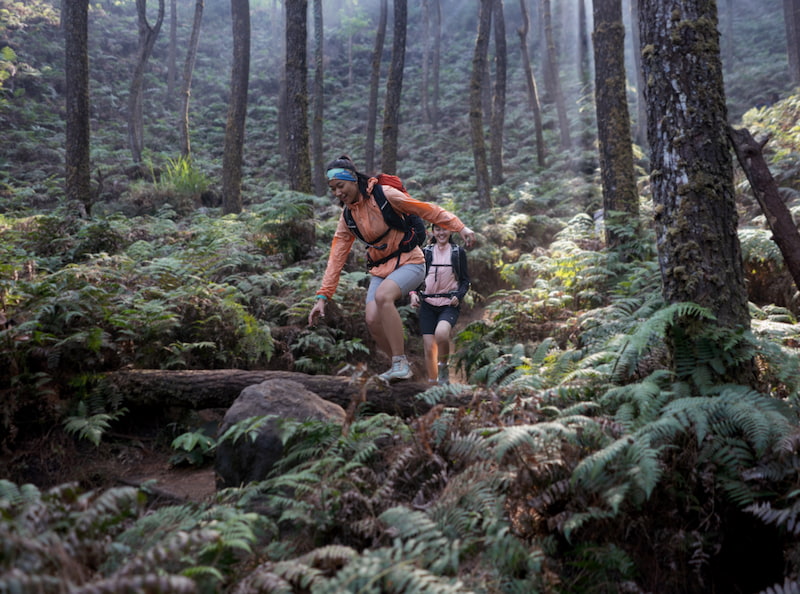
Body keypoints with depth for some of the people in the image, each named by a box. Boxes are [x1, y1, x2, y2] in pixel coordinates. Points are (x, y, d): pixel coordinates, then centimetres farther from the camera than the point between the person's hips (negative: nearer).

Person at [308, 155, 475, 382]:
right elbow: (337, 257, 3)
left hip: (409, 263, -6)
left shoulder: (384, 195, -14)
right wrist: (323, 296, -2)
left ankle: (400, 363, -23)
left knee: (382, 295, -35)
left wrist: (460, 227, -18)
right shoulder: (348, 215, 4)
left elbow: (427, 210, -11)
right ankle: (401, 366, 6)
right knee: (373, 320, -18)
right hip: (380, 269, 6)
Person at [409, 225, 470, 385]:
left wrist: (459, 296, -11)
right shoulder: (426, 252, 9)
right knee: (429, 348, -4)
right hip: (428, 305, 2)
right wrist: (413, 293, -6)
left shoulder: (458, 252, 6)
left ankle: (443, 367, -5)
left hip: (450, 305, -2)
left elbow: (466, 280, 8)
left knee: (441, 333, -31)